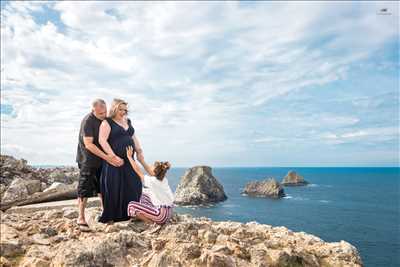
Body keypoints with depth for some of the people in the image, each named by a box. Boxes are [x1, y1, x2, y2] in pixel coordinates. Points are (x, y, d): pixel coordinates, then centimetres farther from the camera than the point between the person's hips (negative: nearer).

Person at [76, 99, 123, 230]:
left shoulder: (106, 119, 2)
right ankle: (81, 218, 7)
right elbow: (88, 145, -24)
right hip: (88, 160, -7)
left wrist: (111, 155, 3)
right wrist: (106, 157, -26)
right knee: (85, 189, -3)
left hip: (102, 159, 7)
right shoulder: (88, 121, -20)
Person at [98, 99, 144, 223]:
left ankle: (128, 213, 17)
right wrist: (113, 157, -20)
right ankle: (109, 217, 14)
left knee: (133, 187, 4)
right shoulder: (107, 122, -6)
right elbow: (102, 140, -15)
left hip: (128, 161, 6)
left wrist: (139, 151, 11)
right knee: (113, 189, 0)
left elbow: (133, 137, 21)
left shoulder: (128, 121, 15)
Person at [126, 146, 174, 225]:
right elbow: (150, 172, 19)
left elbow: (138, 171, -9)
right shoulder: (163, 179, 3)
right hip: (168, 212, 9)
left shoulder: (152, 181, -17)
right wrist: (142, 161, 23)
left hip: (162, 214, -9)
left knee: (131, 206, -6)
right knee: (144, 196, 24)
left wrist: (129, 157, -1)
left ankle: (152, 222, -3)